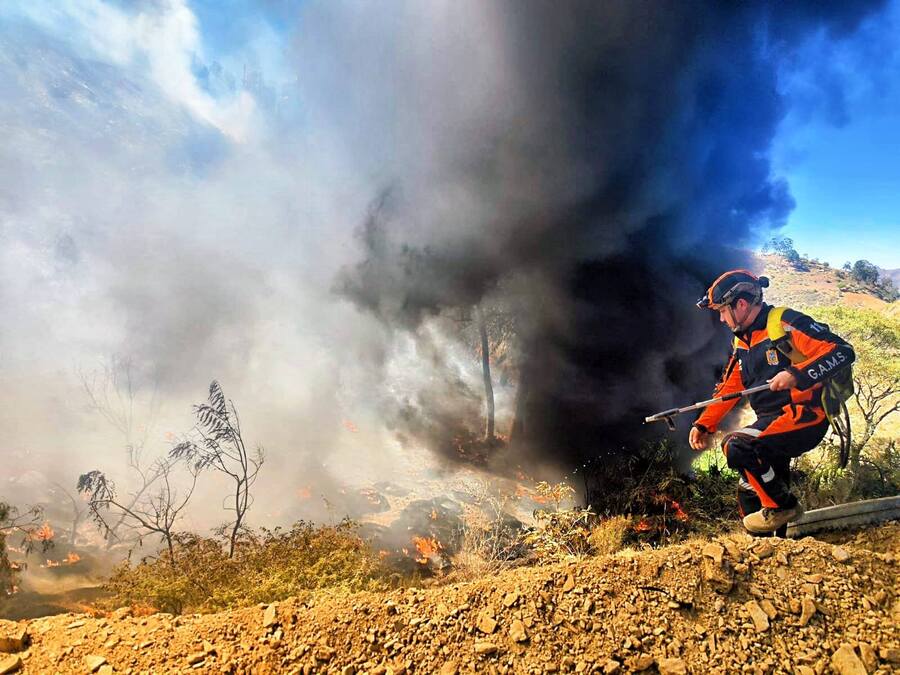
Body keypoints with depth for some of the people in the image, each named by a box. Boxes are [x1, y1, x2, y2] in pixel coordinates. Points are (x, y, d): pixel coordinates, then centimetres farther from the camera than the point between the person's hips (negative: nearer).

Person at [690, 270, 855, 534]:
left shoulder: (785, 322, -12)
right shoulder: (742, 342, 13)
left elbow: (843, 352, -19)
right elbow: (729, 389, 15)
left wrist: (796, 375, -31)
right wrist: (703, 424, 6)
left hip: (805, 415, -8)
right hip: (771, 423, 8)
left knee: (736, 445, -28)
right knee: (749, 495, 7)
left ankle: (784, 506, -7)